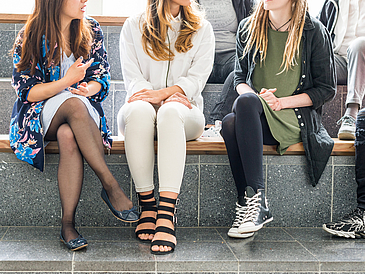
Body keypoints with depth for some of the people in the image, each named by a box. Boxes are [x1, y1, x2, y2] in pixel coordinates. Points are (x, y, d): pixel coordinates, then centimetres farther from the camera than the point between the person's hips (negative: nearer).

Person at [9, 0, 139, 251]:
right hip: (40, 116, -2)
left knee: (68, 136, -36)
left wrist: (89, 88, -19)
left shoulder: (92, 31, 4)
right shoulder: (30, 39, -6)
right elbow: (27, 92, -10)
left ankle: (68, 224, -39)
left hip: (84, 114, 2)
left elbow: (101, 78, 6)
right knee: (74, 104, -37)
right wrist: (67, 82, -25)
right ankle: (110, 185, -37)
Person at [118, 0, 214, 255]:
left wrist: (162, 93, -19)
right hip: (140, 116, 0)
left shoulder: (202, 29, 14)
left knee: (170, 112, -37)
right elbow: (132, 77, 1)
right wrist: (169, 96, -17)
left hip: (185, 112, 0)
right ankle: (148, 205, -34)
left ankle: (166, 214, -48)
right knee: (139, 109, -37)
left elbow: (197, 77, 0)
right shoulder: (134, 26, 13)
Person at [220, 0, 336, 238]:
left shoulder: (314, 32, 1)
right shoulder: (248, 29, 12)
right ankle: (256, 203, -29)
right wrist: (256, 96, -7)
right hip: (254, 118, 3)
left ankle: (251, 200, -34)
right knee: (230, 124, -33)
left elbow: (327, 89, 2)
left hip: (296, 118, -3)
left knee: (245, 103, -34)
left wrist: (282, 102, -11)